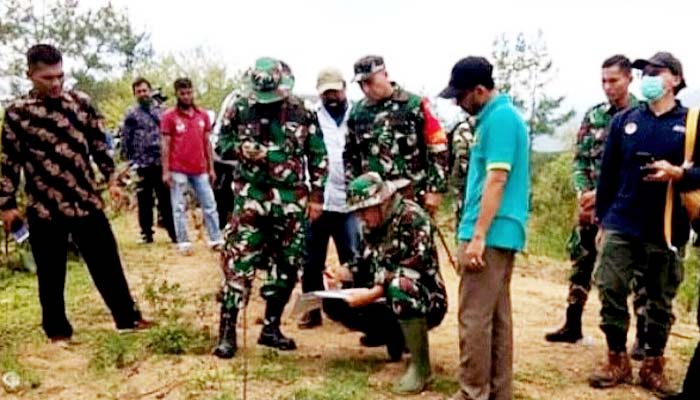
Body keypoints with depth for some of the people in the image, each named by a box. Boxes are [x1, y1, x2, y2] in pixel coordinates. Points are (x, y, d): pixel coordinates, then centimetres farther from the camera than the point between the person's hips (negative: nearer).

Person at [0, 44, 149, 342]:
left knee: (107, 263, 10)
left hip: (87, 201, 2)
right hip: (43, 208, -2)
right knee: (51, 273, 9)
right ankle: (57, 330, 25)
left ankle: (128, 317, 24)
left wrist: (112, 178, 7)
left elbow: (99, 145, 11)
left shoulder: (80, 102, 3)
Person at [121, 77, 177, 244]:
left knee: (167, 198, 4)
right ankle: (146, 233, 15)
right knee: (145, 200, 6)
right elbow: (125, 140, 1)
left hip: (162, 162, 2)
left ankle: (173, 232, 11)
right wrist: (132, 160, -3)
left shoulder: (160, 110, 9)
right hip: (143, 164, -1)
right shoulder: (131, 114, 2)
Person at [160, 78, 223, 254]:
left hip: (200, 170, 4)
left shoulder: (203, 115, 8)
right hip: (178, 170, -3)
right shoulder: (168, 116, -2)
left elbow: (207, 143, 12)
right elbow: (166, 145, -3)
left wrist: (211, 168, 10)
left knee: (210, 205, 5)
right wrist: (166, 171, -7)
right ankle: (183, 243, 8)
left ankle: (216, 240, 12)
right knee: (179, 208, 2)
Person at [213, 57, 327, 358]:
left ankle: (271, 328, 22)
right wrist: (240, 149, -14)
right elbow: (221, 144, 8)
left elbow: (318, 156, 7)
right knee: (239, 264, -7)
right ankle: (227, 332, 1)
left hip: (292, 201, 2)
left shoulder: (301, 112, 1)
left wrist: (316, 196, 4)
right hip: (251, 198, -2)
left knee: (286, 266, 8)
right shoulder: (239, 109, -1)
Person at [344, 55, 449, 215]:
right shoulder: (357, 112, 7)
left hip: (413, 198, -4)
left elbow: (437, 149, -5)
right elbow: (350, 155, 16)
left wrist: (435, 189, -9)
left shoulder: (415, 105, -6)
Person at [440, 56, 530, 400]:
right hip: (501, 233, 10)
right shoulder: (498, 116, 17)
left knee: (474, 318, -5)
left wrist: (478, 236, -21)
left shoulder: (500, 117, -14)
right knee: (497, 316, 13)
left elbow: (497, 179, -21)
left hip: (491, 234, -10)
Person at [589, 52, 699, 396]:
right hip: (621, 226, 2)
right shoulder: (623, 121, 8)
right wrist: (603, 221, 9)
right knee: (611, 292, 1)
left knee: (661, 301, 9)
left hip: (666, 230, -2)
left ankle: (653, 365, 25)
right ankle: (617, 361, 16)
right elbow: (608, 174, 10)